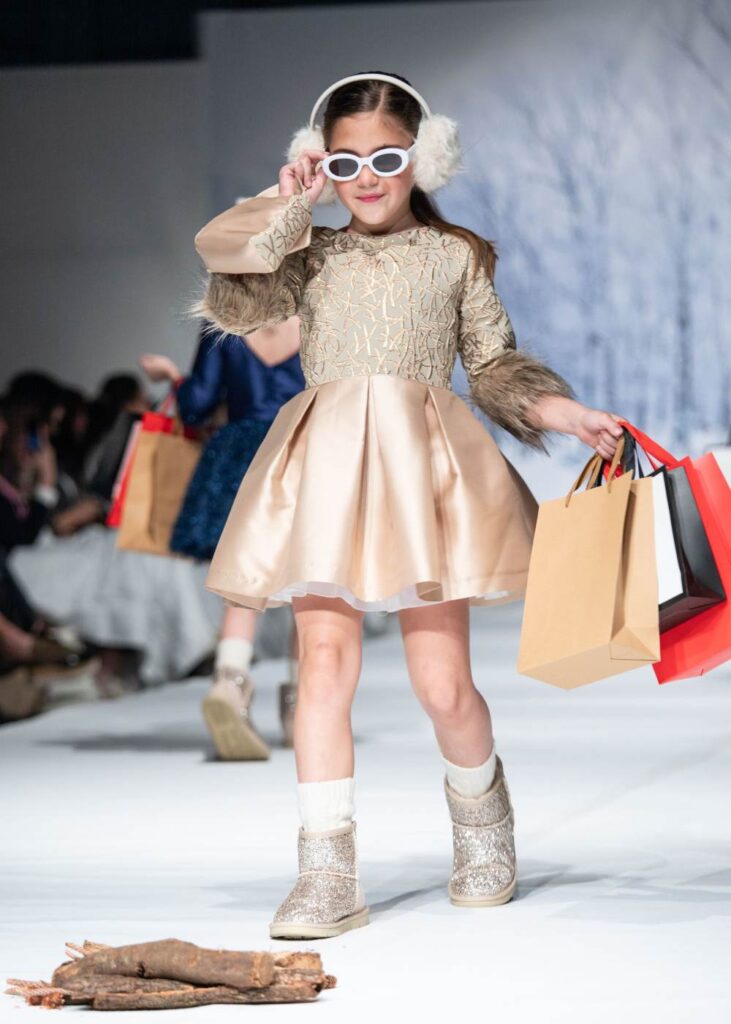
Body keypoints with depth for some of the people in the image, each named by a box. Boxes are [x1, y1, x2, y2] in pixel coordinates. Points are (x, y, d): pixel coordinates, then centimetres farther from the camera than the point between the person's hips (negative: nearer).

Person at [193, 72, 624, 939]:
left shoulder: (456, 256, 12)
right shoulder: (310, 256, 14)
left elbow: (495, 364, 14)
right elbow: (230, 291, -2)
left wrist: (561, 411, 1)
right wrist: (287, 209, 0)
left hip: (421, 465, -1)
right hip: (328, 474, 1)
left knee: (443, 683, -3)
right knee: (324, 663, -8)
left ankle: (481, 817, 29)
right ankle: (327, 875, -5)